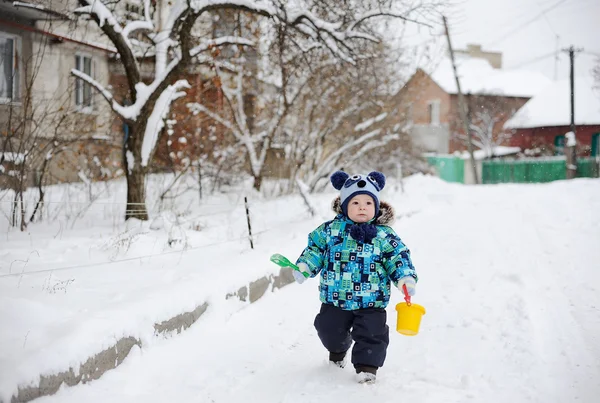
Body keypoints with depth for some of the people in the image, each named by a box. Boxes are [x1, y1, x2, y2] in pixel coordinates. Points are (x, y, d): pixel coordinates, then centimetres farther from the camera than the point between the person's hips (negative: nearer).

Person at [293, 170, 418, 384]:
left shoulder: (384, 236, -6)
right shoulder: (330, 230, -3)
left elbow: (398, 257, -4)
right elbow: (315, 249, 5)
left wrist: (406, 278, -19)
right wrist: (304, 267, -9)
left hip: (371, 303, -2)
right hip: (335, 300, 2)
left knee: (372, 333, -7)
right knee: (330, 330, 16)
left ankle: (367, 366, 12)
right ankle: (337, 350, 47)